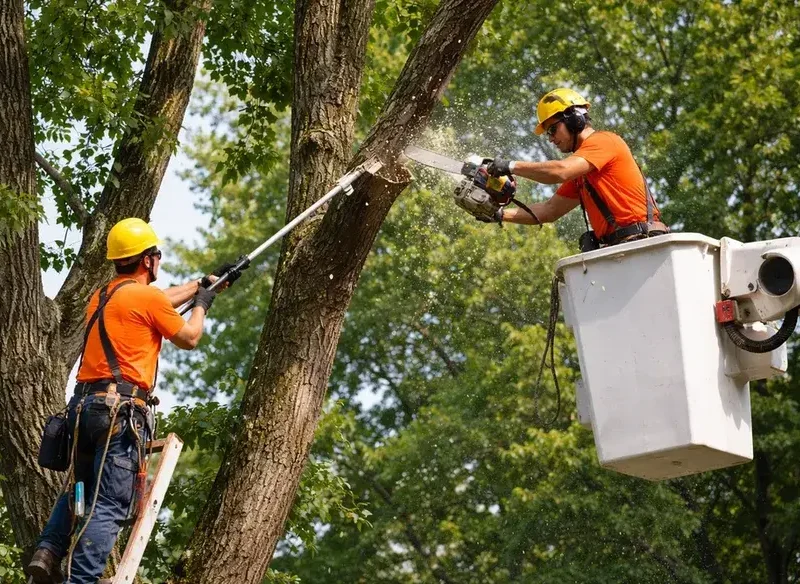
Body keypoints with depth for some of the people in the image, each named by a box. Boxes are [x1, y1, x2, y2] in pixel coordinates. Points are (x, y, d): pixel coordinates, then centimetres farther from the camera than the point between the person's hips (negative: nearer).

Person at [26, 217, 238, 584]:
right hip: (121, 410, -8)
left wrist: (202, 283, 42)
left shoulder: (101, 297, 19)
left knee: (79, 493, 21)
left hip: (84, 405, 8)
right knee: (108, 506, -9)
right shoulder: (147, 297, -5)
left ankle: (48, 552, 2)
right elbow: (189, 338, 7)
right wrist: (202, 304, 25)